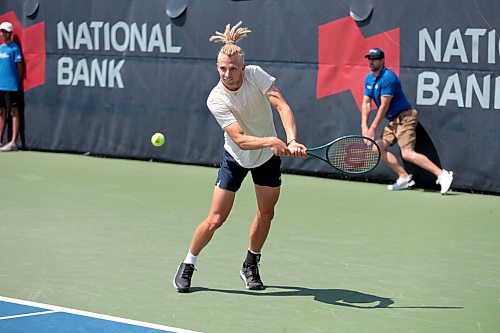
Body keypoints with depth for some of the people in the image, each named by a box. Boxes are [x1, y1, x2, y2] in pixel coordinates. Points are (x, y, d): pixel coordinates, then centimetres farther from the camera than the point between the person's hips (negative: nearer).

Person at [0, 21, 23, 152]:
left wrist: (18, 82, -6)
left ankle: (13, 142, -7)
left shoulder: (14, 48, -5)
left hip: (11, 86, -7)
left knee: (14, 112, -5)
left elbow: (19, 67, -5)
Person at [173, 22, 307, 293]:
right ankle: (187, 266, 12)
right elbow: (240, 139, -34)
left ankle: (250, 266, 28)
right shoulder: (216, 100, -27)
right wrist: (271, 141, -50)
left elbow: (282, 106, -29)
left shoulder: (256, 75, -21)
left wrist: (291, 140, -44)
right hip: (236, 158, -3)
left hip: (268, 156, 3)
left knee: (266, 213, 8)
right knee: (215, 219, -6)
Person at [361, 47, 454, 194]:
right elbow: (366, 103, 10)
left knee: (407, 153, -22)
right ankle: (404, 177, 5)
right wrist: (364, 126, -3)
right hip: (393, 121, 10)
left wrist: (373, 127, -14)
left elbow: (384, 106, -18)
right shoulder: (368, 78, 11)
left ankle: (442, 175, -23)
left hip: (404, 117, -10)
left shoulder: (388, 77, -18)